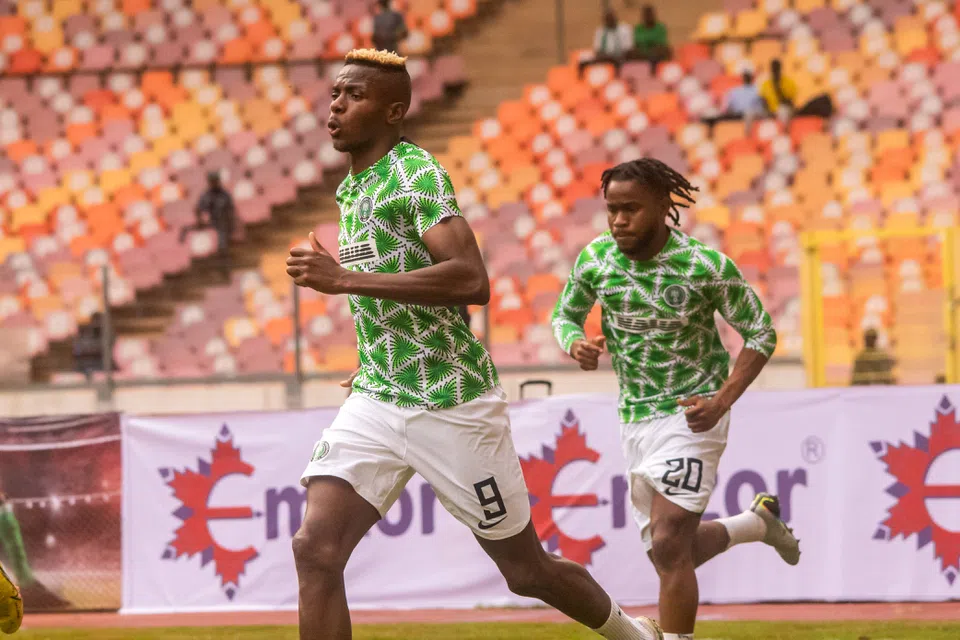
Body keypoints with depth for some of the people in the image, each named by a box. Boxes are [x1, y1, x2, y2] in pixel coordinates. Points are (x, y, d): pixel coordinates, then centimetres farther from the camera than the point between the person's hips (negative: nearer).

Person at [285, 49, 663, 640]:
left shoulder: (415, 172, -14)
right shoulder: (350, 187, 12)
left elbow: (472, 281, -29)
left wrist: (345, 279, -30)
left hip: (452, 407, -7)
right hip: (375, 401, 7)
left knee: (528, 571, 7)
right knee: (316, 550, -13)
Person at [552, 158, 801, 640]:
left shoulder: (707, 267, -18)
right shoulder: (596, 258, -6)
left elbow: (761, 333, -7)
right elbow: (564, 314, 11)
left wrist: (723, 400, -21)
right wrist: (575, 344, -14)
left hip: (692, 415, -6)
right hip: (634, 418, 6)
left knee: (669, 547, -19)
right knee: (669, 551, 14)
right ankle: (758, 522, 41)